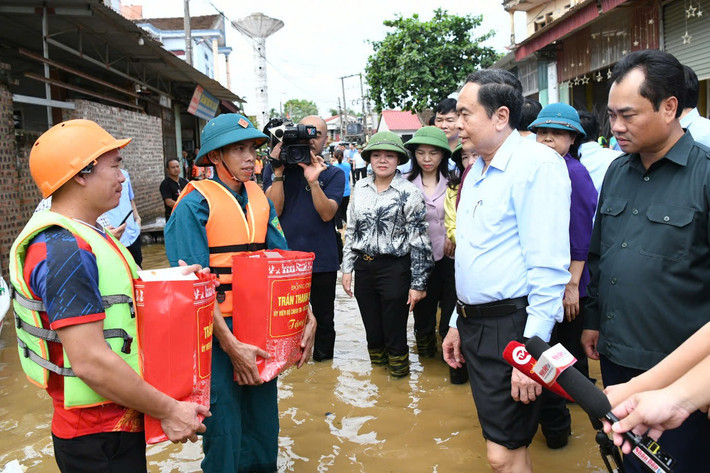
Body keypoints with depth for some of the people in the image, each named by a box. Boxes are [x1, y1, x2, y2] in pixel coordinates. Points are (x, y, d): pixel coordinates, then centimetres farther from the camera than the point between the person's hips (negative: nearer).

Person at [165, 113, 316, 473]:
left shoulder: (259, 199, 5)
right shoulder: (195, 204, -12)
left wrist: (307, 317, -4)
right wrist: (231, 344, -19)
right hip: (218, 331, -5)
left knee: (264, 419, 19)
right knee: (225, 430, 8)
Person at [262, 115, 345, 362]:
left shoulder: (333, 174, 4)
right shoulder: (275, 169, 5)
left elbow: (327, 213, -11)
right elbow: (274, 209, -7)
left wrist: (313, 181, -24)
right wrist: (278, 172, -16)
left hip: (322, 259, 0)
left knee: (323, 320, 12)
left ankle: (323, 363, 30)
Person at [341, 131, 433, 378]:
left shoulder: (409, 192, -8)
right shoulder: (360, 188, 7)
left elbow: (419, 241, -8)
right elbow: (351, 230, 14)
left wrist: (418, 283, -10)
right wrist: (347, 269, 10)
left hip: (394, 268, -5)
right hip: (363, 267, 5)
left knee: (394, 334, 3)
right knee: (372, 330, 15)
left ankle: (398, 376, 23)